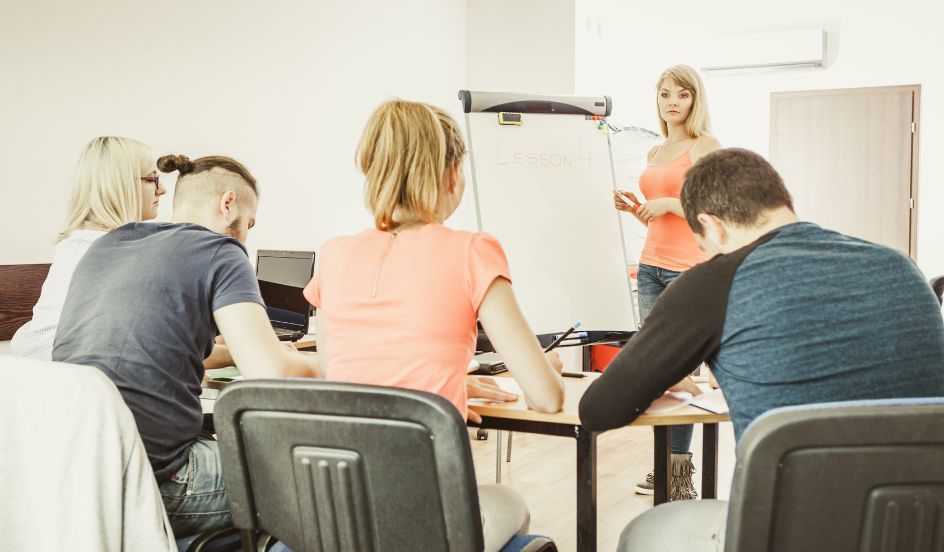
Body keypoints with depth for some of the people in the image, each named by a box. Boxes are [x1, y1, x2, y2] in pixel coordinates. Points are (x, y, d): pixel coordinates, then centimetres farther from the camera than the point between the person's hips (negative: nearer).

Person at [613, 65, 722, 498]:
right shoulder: (654, 153, 18)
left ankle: (681, 474, 1)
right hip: (651, 267, 8)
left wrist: (667, 203, -16)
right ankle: (664, 464, 15)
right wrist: (635, 208, 8)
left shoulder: (705, 147, -4)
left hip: (689, 269, -8)